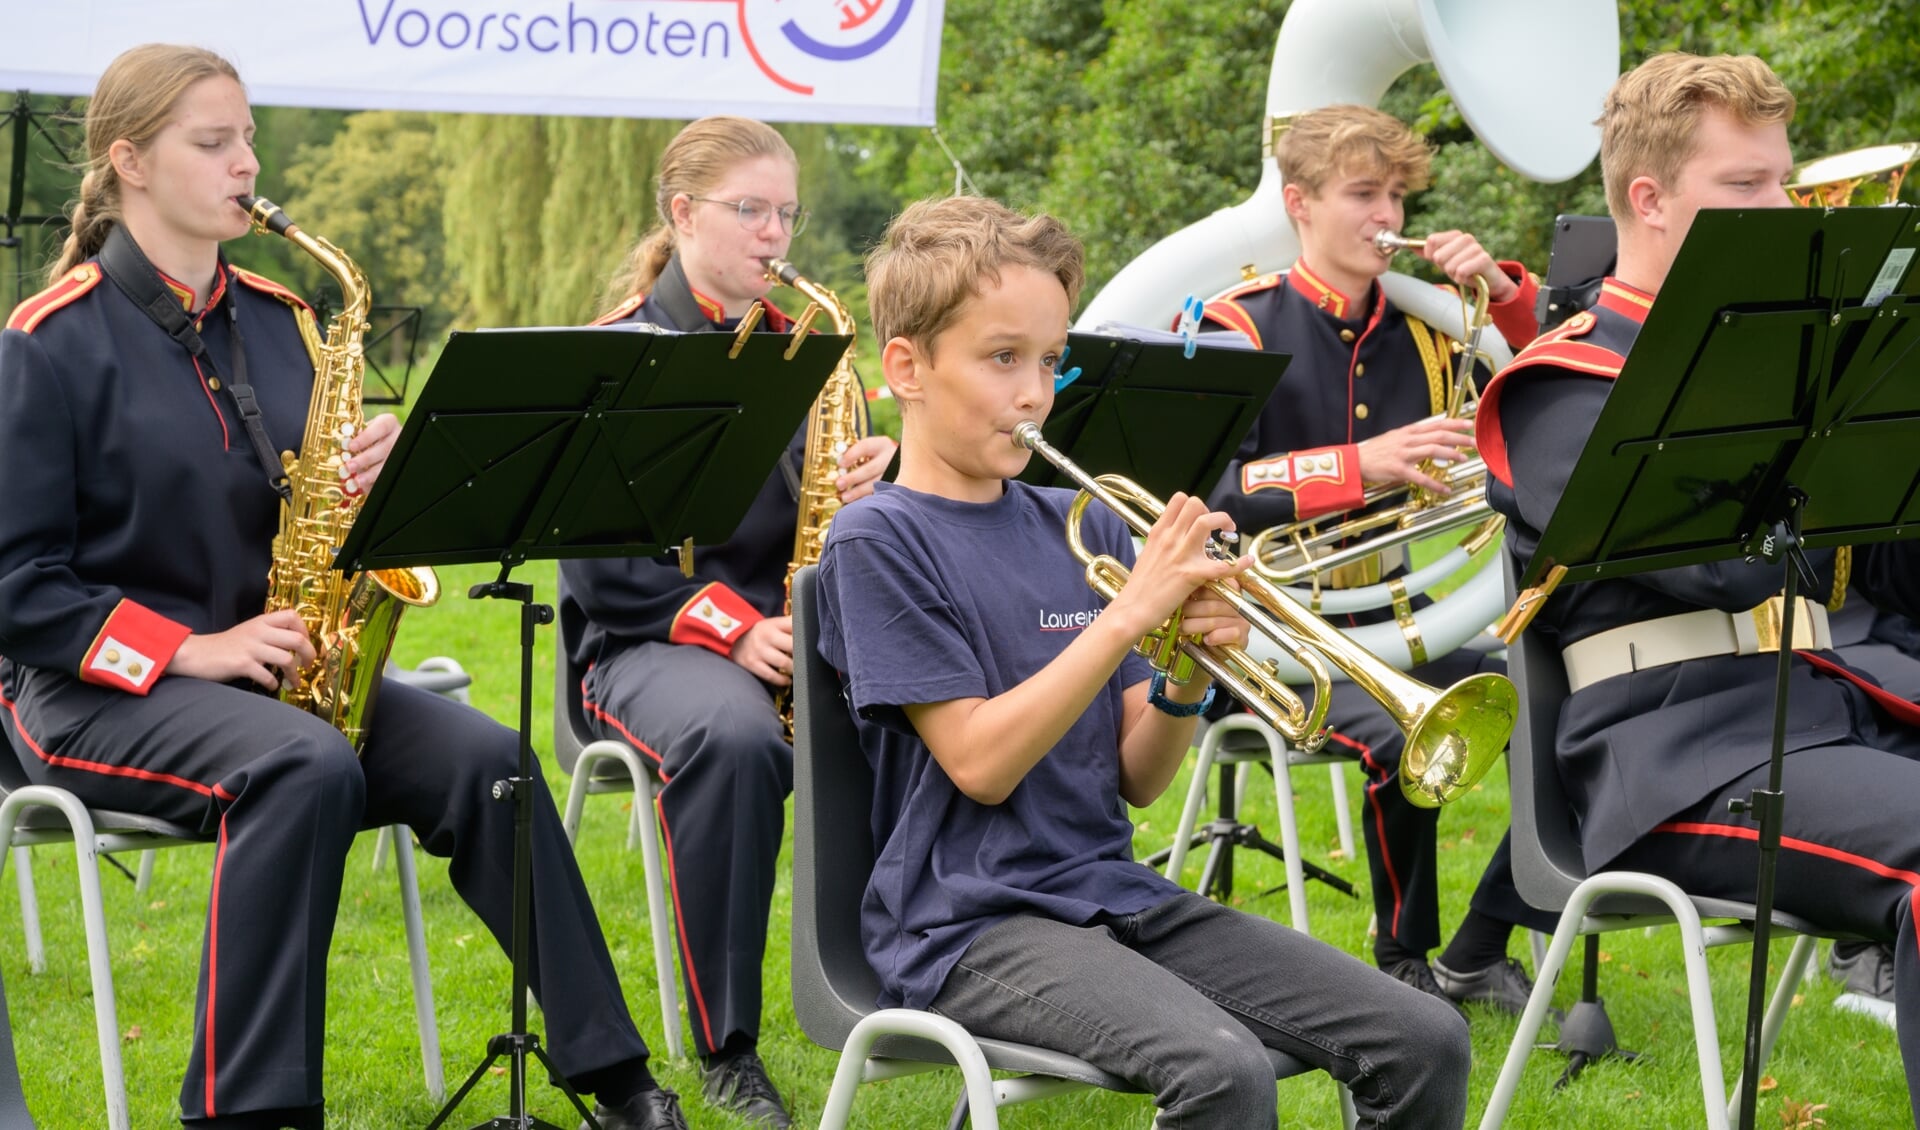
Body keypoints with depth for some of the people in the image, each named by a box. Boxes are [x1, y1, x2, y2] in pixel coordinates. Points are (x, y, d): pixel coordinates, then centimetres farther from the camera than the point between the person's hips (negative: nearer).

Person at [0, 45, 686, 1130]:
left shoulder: (278, 320, 12)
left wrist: (372, 477, -7)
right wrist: (188, 649, -19)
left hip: (280, 669, 5)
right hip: (98, 690, -5)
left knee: (483, 758, -20)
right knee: (305, 768, -36)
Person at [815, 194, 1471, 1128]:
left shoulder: (1083, 529, 13)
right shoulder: (879, 541, -5)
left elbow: (1136, 778, 11)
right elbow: (981, 762, -14)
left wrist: (1187, 676, -9)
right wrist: (1130, 614, -17)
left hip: (1112, 895, 7)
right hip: (970, 924, -6)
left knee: (1424, 1042, -8)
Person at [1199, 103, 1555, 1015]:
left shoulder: (1419, 325, 11)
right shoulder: (1239, 331, -6)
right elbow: (1209, 493, -19)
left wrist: (1504, 292, -6)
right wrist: (1362, 465, -28)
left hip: (1391, 617, 6)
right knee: (1404, 740, -33)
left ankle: (1480, 954, 2)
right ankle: (1403, 964, -8)